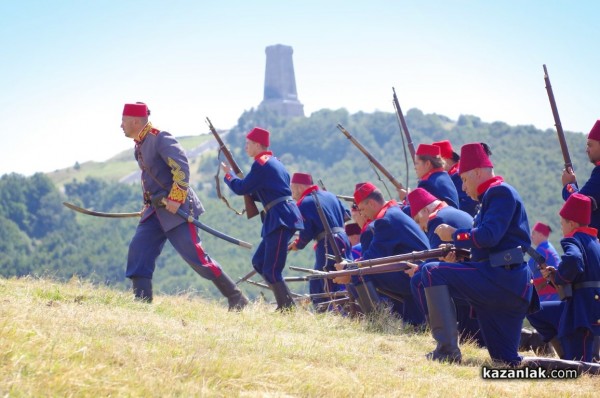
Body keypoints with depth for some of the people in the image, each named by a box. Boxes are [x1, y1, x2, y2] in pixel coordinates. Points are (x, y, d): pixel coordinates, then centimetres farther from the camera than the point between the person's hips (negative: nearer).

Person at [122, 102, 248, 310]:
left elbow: (182, 166, -22)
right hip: (156, 210, 9)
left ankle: (236, 299, -3)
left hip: (176, 209, -9)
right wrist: (150, 204, 20)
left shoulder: (160, 138, -14)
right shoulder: (140, 145, 15)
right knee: (138, 250, -1)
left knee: (194, 255, -11)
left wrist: (176, 198, -26)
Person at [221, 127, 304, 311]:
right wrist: (249, 191, 17)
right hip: (281, 218, 10)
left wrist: (228, 173, 10)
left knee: (271, 270, -11)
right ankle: (285, 303, 15)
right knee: (258, 261, 16)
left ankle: (288, 309, -11)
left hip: (281, 219, -10)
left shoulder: (261, 164, -9)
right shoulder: (274, 162, 21)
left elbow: (241, 188, -7)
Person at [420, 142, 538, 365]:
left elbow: (488, 236, -20)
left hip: (503, 278, -10)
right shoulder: (492, 197, 25)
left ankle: (447, 350, -19)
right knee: (507, 363, 10)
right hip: (510, 287, 10)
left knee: (432, 272, -14)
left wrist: (453, 235, -5)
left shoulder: (501, 192, -6)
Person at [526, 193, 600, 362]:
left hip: (584, 309, -9)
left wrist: (558, 278, -13)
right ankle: (569, 356, 11)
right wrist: (554, 273, 14)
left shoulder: (572, 240, -10)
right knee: (535, 312, 18)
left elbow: (572, 260, -34)